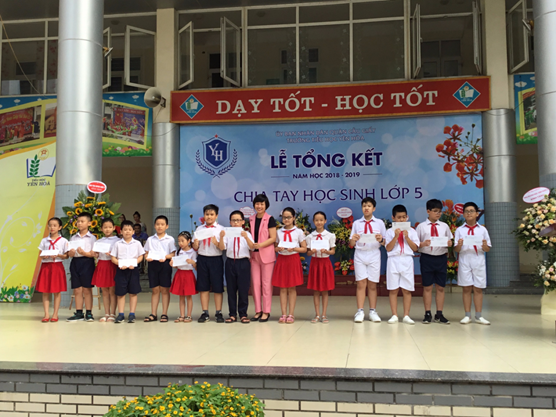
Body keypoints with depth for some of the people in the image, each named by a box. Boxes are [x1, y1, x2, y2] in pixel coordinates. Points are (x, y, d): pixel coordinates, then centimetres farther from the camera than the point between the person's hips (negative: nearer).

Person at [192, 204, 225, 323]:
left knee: (217, 287, 2)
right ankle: (205, 313, 15)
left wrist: (217, 243, -23)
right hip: (202, 259, 3)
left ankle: (219, 313, 12)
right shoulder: (199, 229, 9)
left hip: (216, 259, -3)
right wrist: (195, 244, -12)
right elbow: (195, 248, 10)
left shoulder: (221, 229, 1)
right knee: (203, 287, 6)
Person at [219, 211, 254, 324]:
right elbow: (221, 248, -5)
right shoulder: (227, 234, 5)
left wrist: (246, 237, -28)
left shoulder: (246, 234, 3)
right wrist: (221, 237, -22)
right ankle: (232, 314, 15)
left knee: (243, 289, 1)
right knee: (231, 289, 6)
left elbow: (252, 247, -12)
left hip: (243, 262, -2)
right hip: (230, 262, 2)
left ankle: (243, 314, 11)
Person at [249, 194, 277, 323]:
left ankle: (266, 311, 6)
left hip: (266, 255, -5)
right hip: (254, 255, 5)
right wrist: (249, 253, 8)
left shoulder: (270, 219, -4)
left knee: (266, 283, -1)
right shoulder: (251, 219, 11)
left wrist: (260, 245, -21)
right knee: (255, 283, 5)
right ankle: (258, 311, 14)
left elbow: (273, 238, -8)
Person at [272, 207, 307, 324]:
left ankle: (291, 314, 5)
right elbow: (275, 247, 12)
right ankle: (284, 314, 6)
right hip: (281, 260, 2)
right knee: (282, 288, 2)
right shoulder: (278, 232, 9)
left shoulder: (298, 232, 2)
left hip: (293, 260, -2)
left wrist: (294, 249, -15)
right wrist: (278, 249, -10)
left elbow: (304, 249, 1)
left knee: (292, 288, 1)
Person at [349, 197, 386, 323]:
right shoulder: (356, 223, 9)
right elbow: (351, 244, 8)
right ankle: (360, 312, -1)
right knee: (361, 284, -3)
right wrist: (353, 239, -14)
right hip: (360, 255, 0)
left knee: (372, 284, 2)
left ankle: (373, 311, 9)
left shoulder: (379, 223, 8)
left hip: (374, 255, 0)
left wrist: (381, 240, -16)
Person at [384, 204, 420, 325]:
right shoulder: (390, 231, 5)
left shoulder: (411, 231, 7)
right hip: (394, 260, 0)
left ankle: (406, 316, 9)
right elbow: (388, 248, -4)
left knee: (407, 290, 2)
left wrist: (407, 237, -9)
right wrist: (396, 236, -13)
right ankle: (394, 315, 9)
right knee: (393, 290, 1)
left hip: (407, 261, 1)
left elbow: (415, 248, 1)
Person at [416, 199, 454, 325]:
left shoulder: (444, 226, 9)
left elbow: (449, 242, 11)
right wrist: (423, 244, -19)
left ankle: (439, 314, 15)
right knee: (427, 287, 5)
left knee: (440, 287, 7)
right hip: (427, 257, -2)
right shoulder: (421, 226, 2)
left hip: (441, 257, 2)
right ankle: (428, 313, 13)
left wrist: (449, 243, -11)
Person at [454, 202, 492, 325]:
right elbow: (456, 250, 5)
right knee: (466, 288, 2)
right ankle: (467, 316, 9)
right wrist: (459, 245, -16)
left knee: (478, 288, 3)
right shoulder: (459, 230, 8)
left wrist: (485, 245, -15)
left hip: (478, 260, 0)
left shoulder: (482, 230, 9)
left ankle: (478, 316, 9)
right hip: (464, 259, 0)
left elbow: (487, 249, 7)